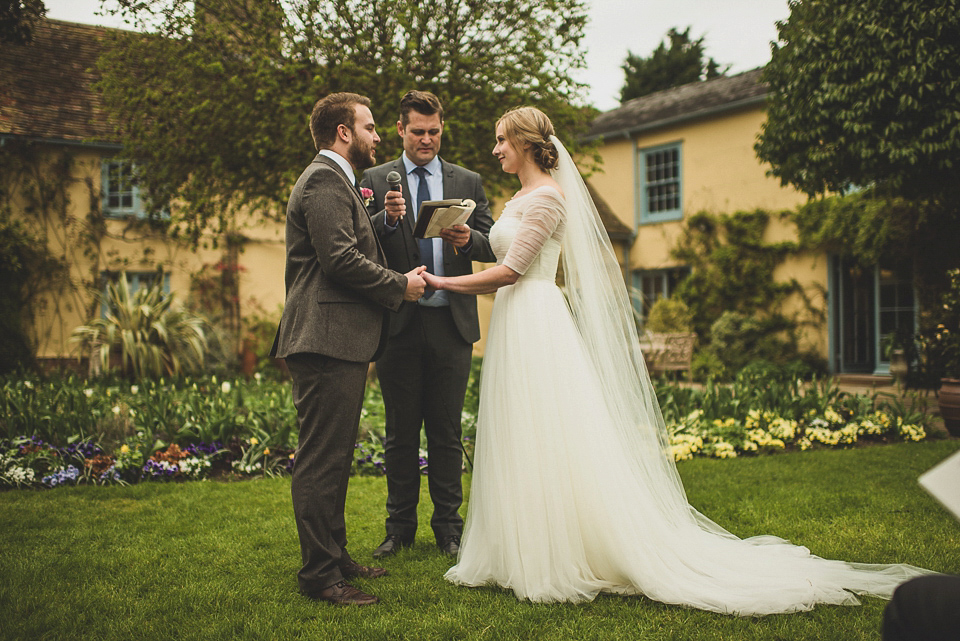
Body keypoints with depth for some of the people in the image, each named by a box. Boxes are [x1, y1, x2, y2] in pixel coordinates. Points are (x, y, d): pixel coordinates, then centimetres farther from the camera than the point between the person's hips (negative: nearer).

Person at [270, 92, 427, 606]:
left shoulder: (333, 180, 25)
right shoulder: (326, 181, -11)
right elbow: (341, 259, -21)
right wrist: (400, 285, -10)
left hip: (338, 341, 11)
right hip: (327, 341, -11)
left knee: (332, 457, 16)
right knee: (322, 460, -7)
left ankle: (334, 557, 26)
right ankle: (320, 574, 0)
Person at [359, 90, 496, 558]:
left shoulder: (468, 182, 11)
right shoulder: (376, 180, 6)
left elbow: (493, 246, 5)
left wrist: (469, 238, -17)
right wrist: (387, 218, -23)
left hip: (451, 322, 1)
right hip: (398, 323, 0)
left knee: (447, 431, 7)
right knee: (400, 431, 8)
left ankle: (448, 527, 18)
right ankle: (400, 526, 20)